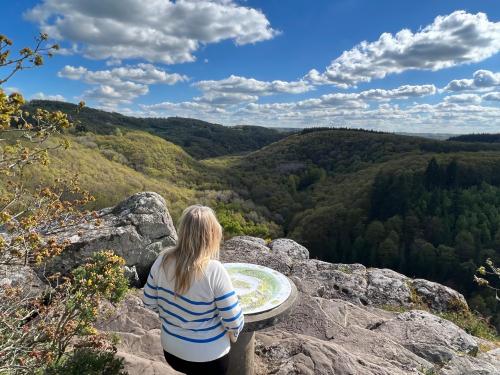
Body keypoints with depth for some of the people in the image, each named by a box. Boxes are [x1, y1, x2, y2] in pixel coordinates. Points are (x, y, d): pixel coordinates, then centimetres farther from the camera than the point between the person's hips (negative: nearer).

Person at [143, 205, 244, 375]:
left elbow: (149, 301, -1)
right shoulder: (214, 270, -29)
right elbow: (233, 320, -21)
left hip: (171, 348, 4)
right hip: (207, 356, -4)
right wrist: (233, 334, 1)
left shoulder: (163, 259, -16)